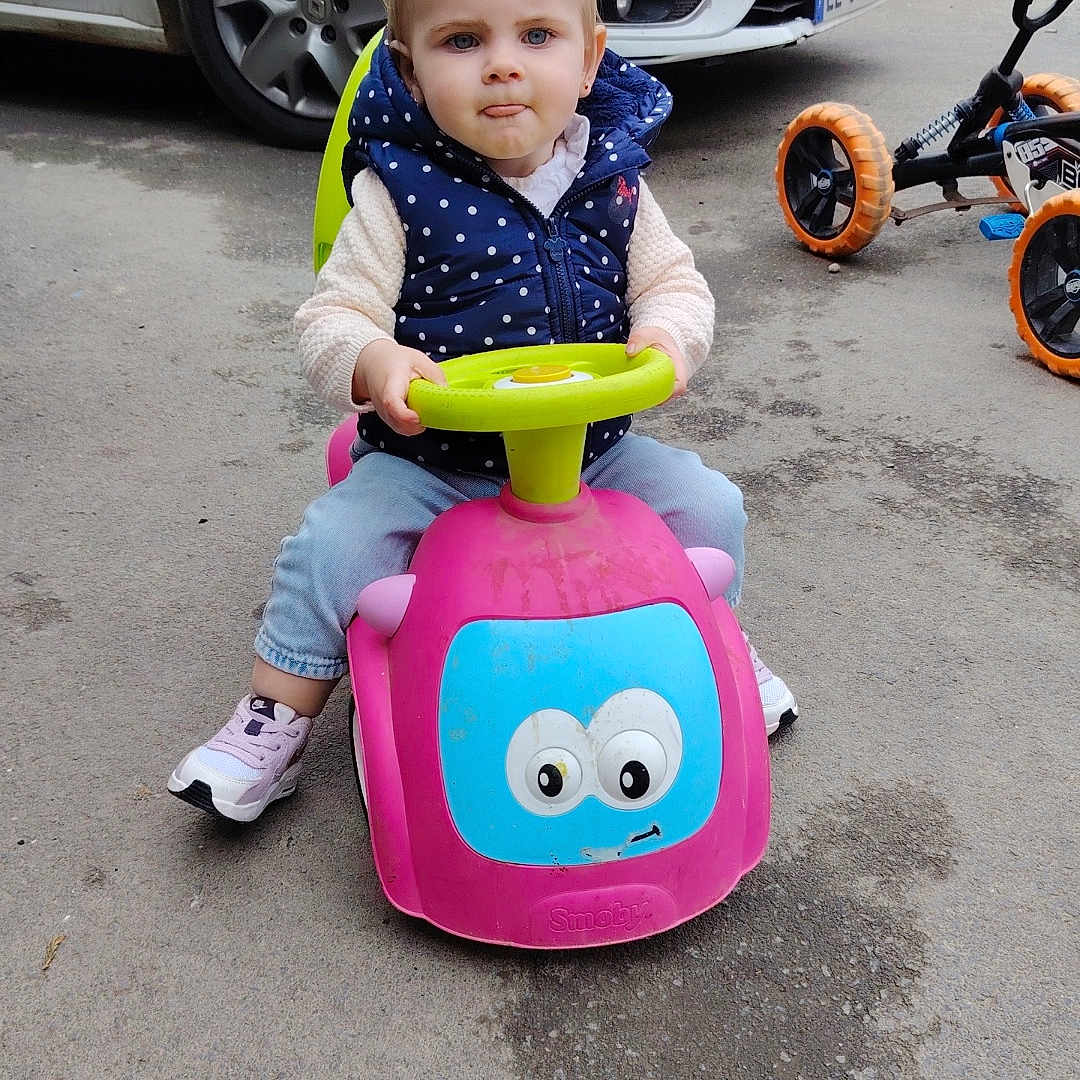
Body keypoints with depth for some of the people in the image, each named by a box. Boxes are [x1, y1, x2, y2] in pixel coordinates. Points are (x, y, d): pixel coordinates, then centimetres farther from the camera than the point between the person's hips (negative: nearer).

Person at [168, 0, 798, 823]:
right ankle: (274, 722, 1)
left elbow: (675, 282, 5)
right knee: (334, 539, -21)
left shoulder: (612, 180, 0)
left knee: (709, 503, -8)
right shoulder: (398, 192, -10)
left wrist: (668, 335, -20)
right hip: (431, 465, -2)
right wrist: (372, 362, -35)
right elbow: (332, 316, -12)